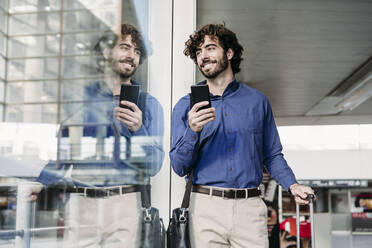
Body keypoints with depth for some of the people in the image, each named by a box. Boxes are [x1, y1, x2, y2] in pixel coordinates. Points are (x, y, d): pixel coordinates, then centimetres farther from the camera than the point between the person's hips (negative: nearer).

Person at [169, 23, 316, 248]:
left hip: (250, 207, 1)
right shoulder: (186, 106, 6)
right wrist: (193, 131, -15)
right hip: (206, 205, 0)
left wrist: (292, 185, -2)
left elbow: (272, 155, 14)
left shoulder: (257, 101, 11)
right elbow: (180, 167, 1)